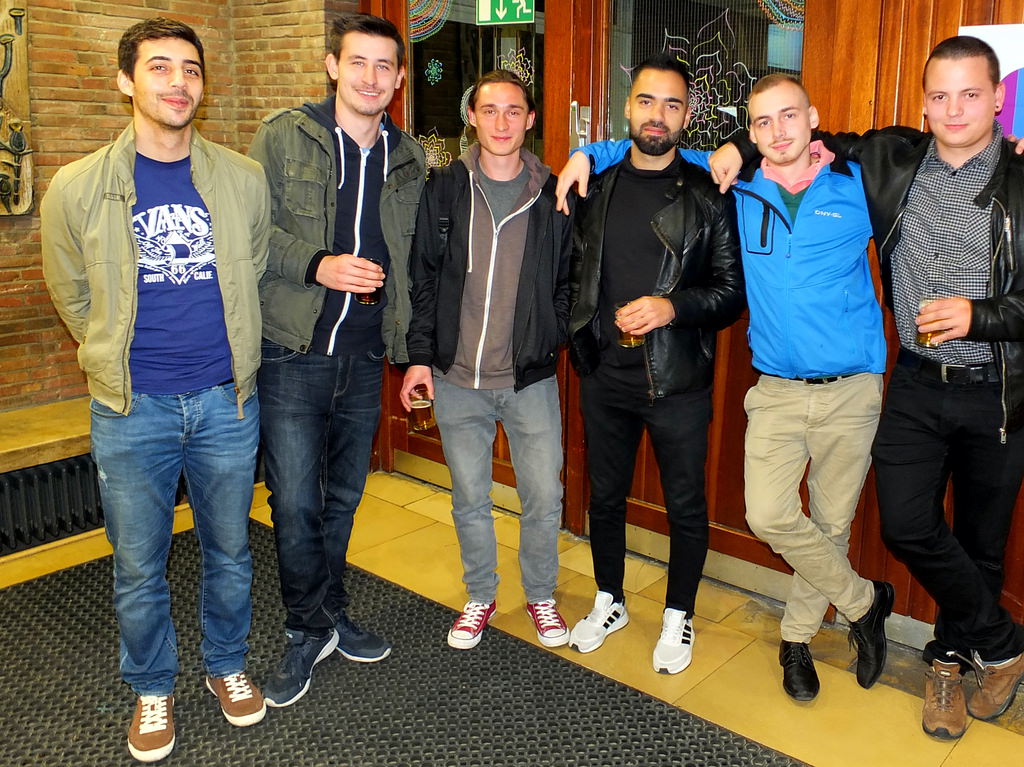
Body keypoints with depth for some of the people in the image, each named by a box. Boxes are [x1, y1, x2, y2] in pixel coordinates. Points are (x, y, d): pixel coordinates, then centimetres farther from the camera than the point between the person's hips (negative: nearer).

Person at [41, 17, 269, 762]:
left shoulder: (245, 180, -1)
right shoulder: (77, 189, -5)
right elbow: (73, 295, 8)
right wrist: (121, 361, 12)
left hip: (227, 401, 1)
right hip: (132, 410, -1)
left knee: (229, 550, 15)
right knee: (139, 565, 11)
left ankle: (227, 664, 38)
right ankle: (153, 687, 34)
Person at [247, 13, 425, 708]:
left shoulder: (410, 159, 9)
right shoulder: (284, 136, -2)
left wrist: (416, 351, 10)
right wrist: (318, 264, -21)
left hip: (365, 360, 4)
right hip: (293, 356, -3)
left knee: (343, 498, 15)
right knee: (295, 503, -2)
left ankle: (330, 617, 33)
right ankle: (311, 629, 20)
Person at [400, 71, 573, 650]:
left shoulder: (553, 196, 0)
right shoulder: (444, 189, 1)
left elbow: (567, 283, 7)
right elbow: (423, 277, 4)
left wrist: (552, 343, -4)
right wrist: (421, 354, 0)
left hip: (530, 380, -1)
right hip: (457, 380, 1)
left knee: (544, 499, 6)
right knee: (470, 499, 13)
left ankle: (541, 596, 30)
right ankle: (481, 596, 34)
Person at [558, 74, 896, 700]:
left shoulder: (857, 186, 1)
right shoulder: (739, 190, 4)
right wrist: (590, 154, 6)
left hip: (852, 389, 0)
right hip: (777, 390, 1)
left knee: (831, 523, 8)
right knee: (769, 516, -11)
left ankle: (797, 636, 33)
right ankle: (865, 601, 17)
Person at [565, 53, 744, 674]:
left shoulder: (708, 196, -5)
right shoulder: (598, 187, 6)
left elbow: (732, 291, -6)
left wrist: (672, 307, -20)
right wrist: (584, 333, 6)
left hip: (678, 383, -3)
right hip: (605, 376, 4)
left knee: (685, 506, 10)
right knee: (605, 496, 17)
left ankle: (679, 617, 31)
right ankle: (610, 603, 38)